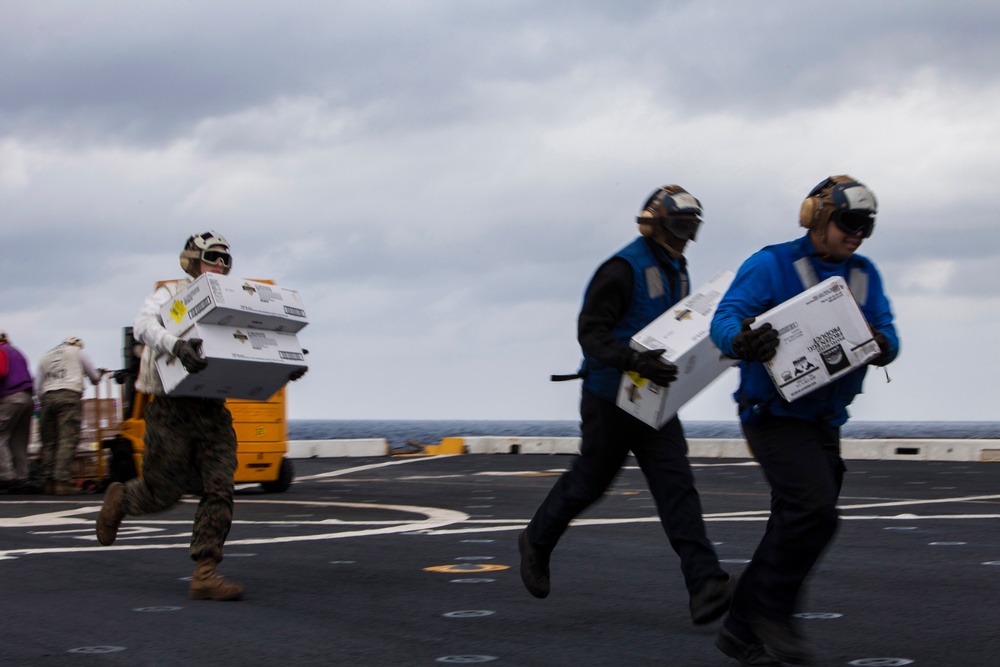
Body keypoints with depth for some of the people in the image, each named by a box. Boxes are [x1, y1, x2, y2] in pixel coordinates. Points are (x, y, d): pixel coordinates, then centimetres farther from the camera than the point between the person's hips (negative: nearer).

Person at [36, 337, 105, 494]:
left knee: (49, 441, 8)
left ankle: (49, 481, 3)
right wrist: (99, 374, 44)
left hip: (47, 396, 4)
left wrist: (43, 403, 26)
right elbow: (95, 378, 23)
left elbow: (38, 388, 19)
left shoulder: (45, 357, 25)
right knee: (68, 440, -10)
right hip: (70, 395, -4)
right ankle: (63, 481, -19)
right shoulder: (77, 352, 16)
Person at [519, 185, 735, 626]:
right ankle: (537, 542, 37)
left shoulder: (676, 271, 11)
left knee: (675, 482, -7)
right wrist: (635, 361, -37)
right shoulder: (622, 269, -16)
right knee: (588, 482, 9)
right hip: (609, 395, -6)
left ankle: (704, 586, -16)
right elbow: (591, 331, -23)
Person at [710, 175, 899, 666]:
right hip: (774, 416, -7)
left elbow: (888, 335, 2)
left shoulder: (864, 276, 9)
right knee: (815, 506, -23)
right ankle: (773, 611, -8)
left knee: (794, 525, 8)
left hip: (824, 422, 7)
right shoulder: (770, 266, -10)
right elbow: (724, 318, -18)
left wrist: (882, 345, -23)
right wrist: (742, 341, -42)